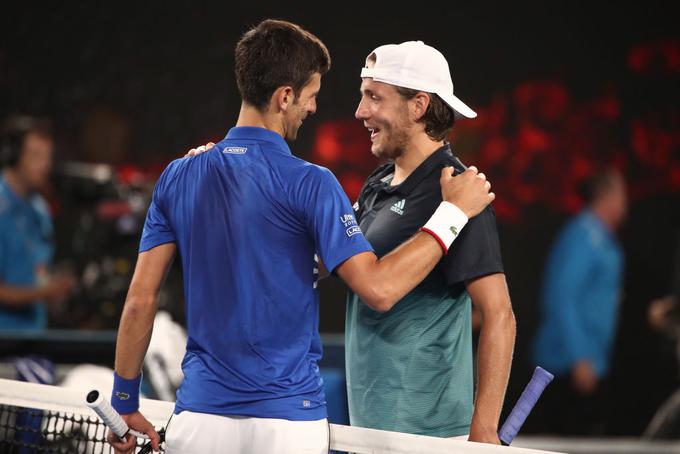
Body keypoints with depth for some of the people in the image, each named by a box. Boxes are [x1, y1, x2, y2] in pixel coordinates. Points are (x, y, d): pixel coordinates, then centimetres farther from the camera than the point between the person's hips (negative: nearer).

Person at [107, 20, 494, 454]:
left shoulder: (178, 177, 3)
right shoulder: (309, 183, -10)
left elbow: (140, 300, 4)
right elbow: (378, 288, -15)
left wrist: (125, 402, 12)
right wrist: (453, 213, -5)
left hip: (199, 414, 4)